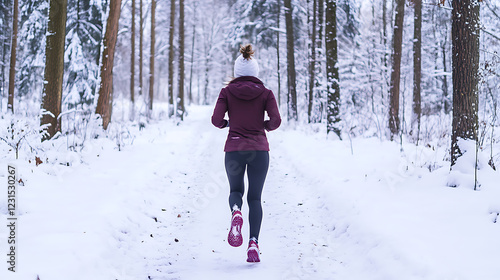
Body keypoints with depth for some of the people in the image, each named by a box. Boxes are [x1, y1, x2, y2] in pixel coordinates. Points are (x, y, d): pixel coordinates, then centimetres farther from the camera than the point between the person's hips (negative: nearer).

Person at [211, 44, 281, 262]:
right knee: (255, 198, 10)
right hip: (259, 150, 0)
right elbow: (275, 121, -7)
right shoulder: (265, 93, 3)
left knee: (236, 191, 20)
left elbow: (216, 120, -6)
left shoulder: (227, 92, 2)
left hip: (234, 149, 0)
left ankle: (236, 212, -17)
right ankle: (254, 243, -8)